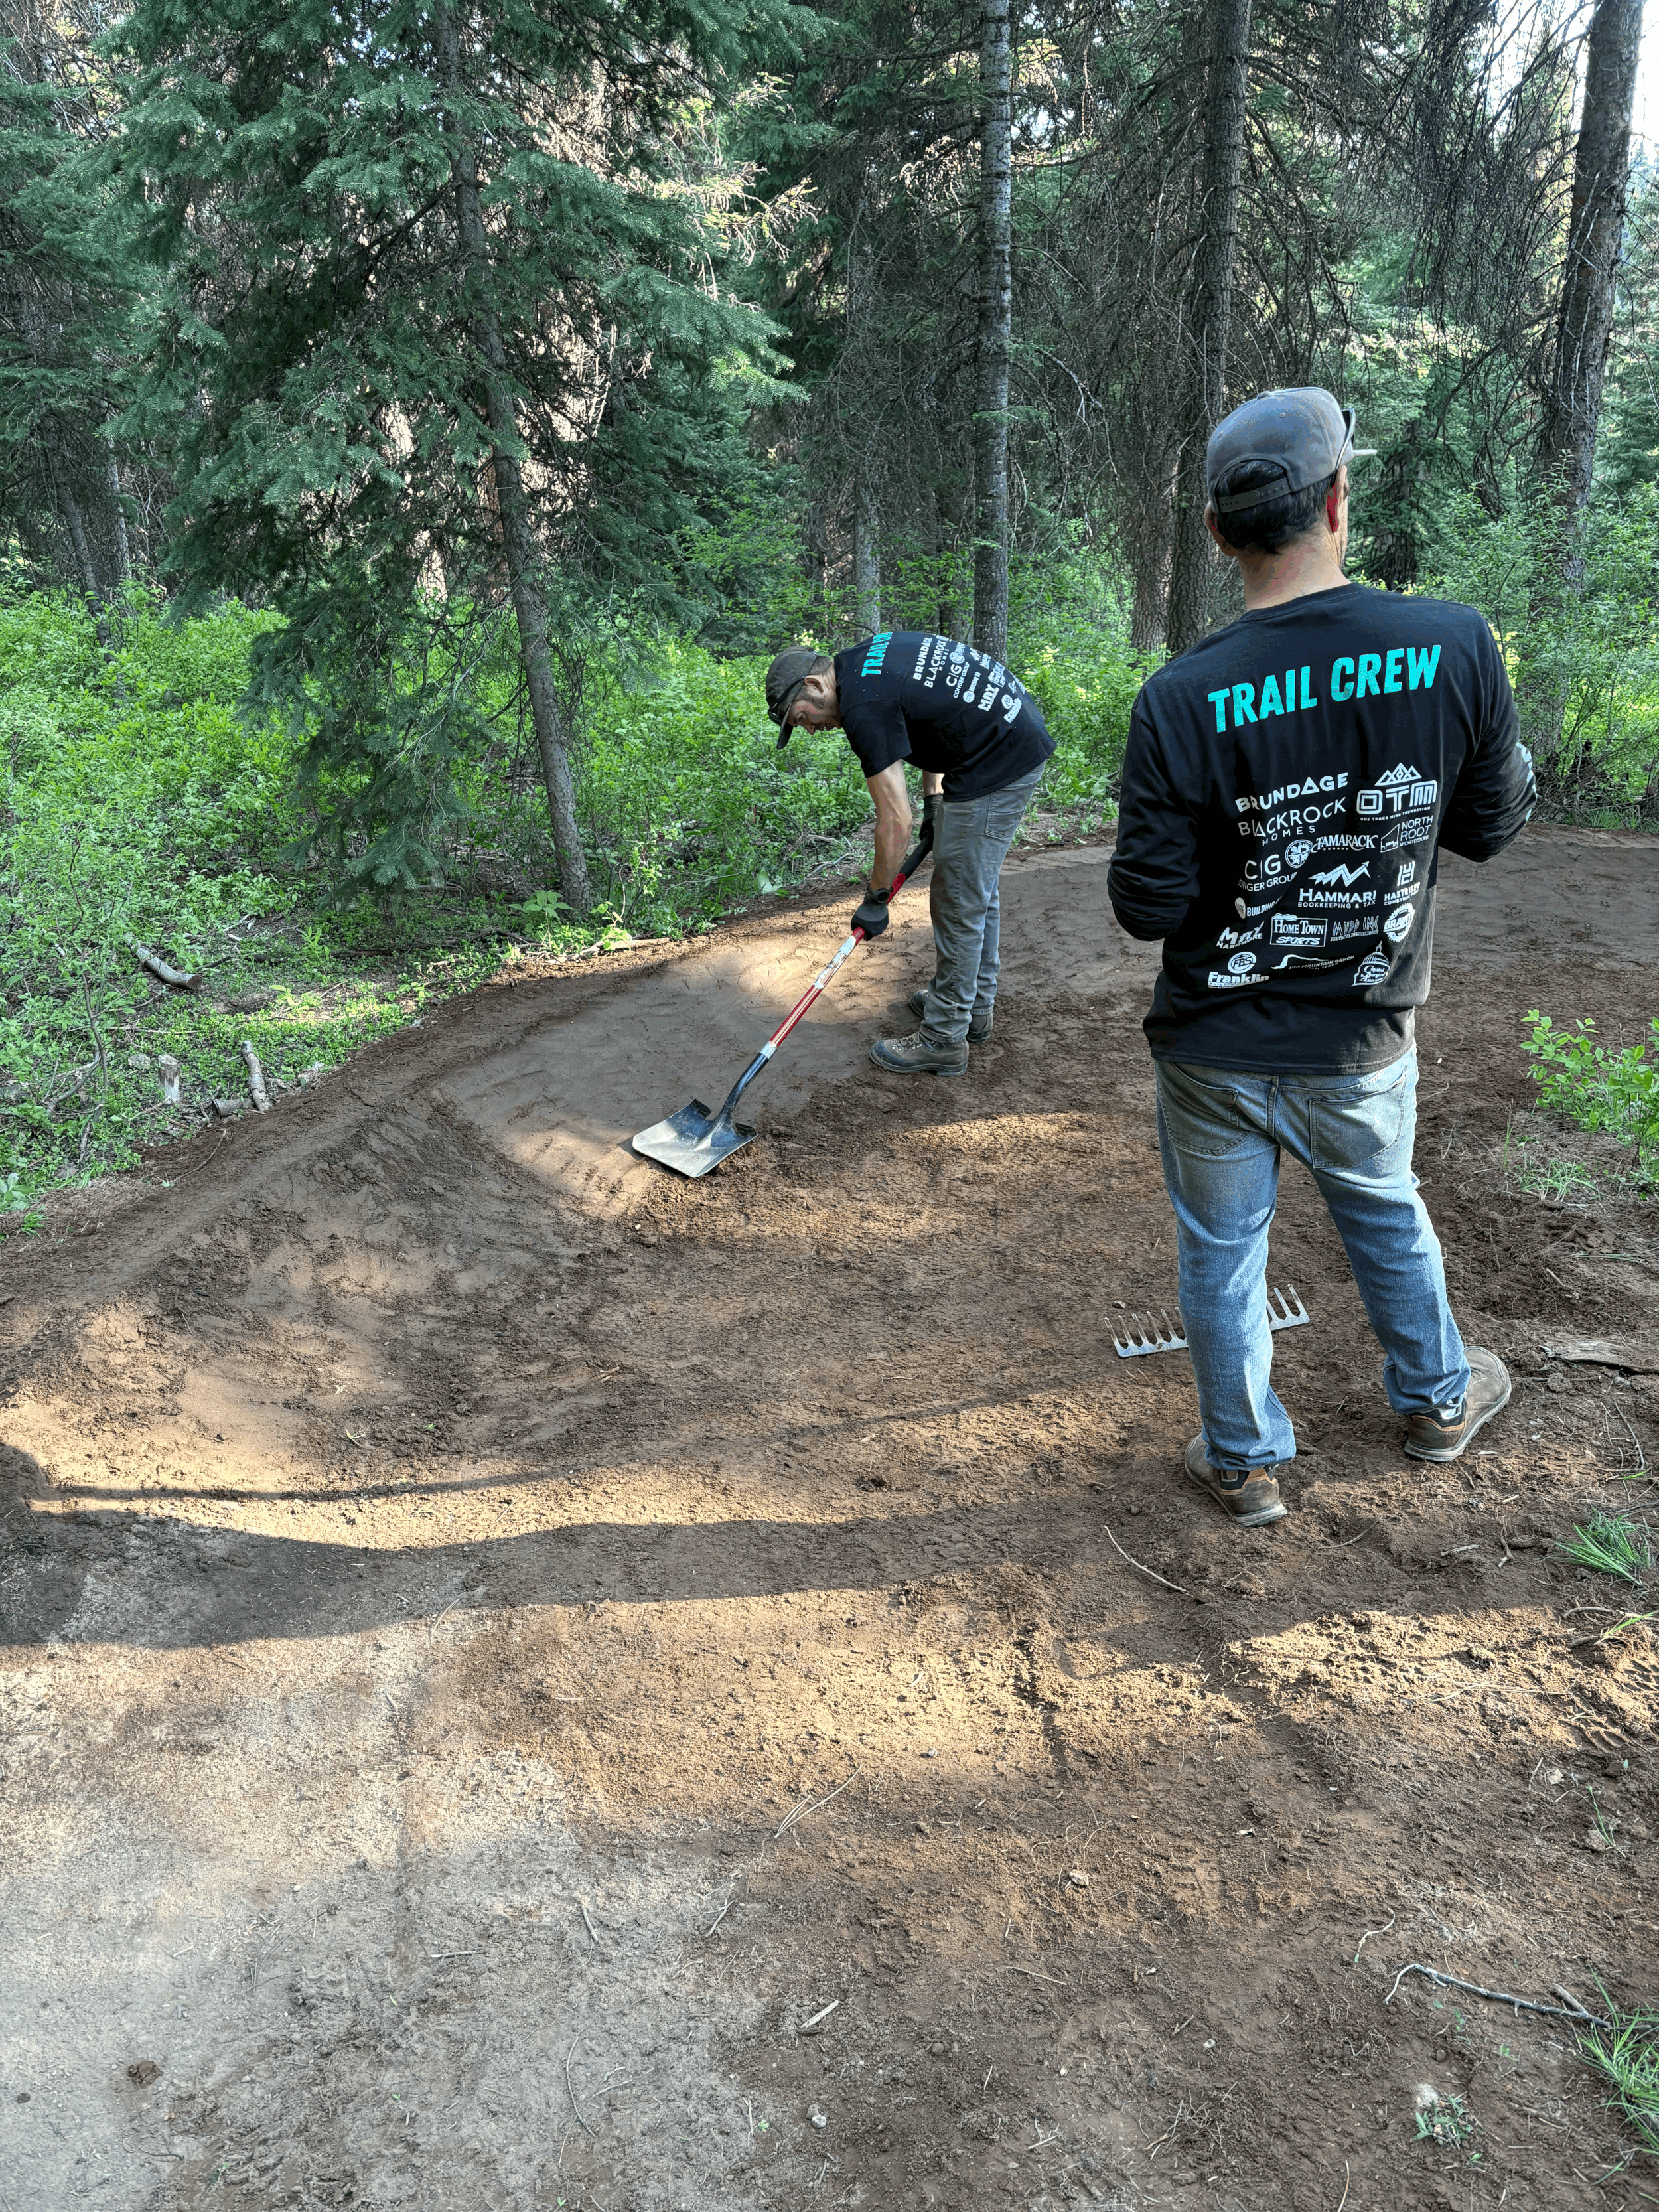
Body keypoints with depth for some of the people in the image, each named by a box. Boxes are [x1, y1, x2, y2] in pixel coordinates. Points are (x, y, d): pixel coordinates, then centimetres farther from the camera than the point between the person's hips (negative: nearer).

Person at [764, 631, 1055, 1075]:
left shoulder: (864, 706, -19)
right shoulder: (871, 653, 10)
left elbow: (895, 822, -18)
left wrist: (875, 898, -7)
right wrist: (933, 800, 19)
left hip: (994, 768, -10)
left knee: (959, 905, -2)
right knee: (978, 890, 21)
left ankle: (944, 1040, 7)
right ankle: (974, 1008, 35)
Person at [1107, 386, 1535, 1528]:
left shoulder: (1183, 699, -20)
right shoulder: (1456, 644, -14)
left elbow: (1148, 905, -15)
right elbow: (1494, 822, -1)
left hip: (1217, 1051, -2)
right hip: (1364, 1045, 3)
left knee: (1223, 1254, 17)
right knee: (1387, 1212, 28)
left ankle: (1247, 1461, 35)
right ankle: (1438, 1397, 51)